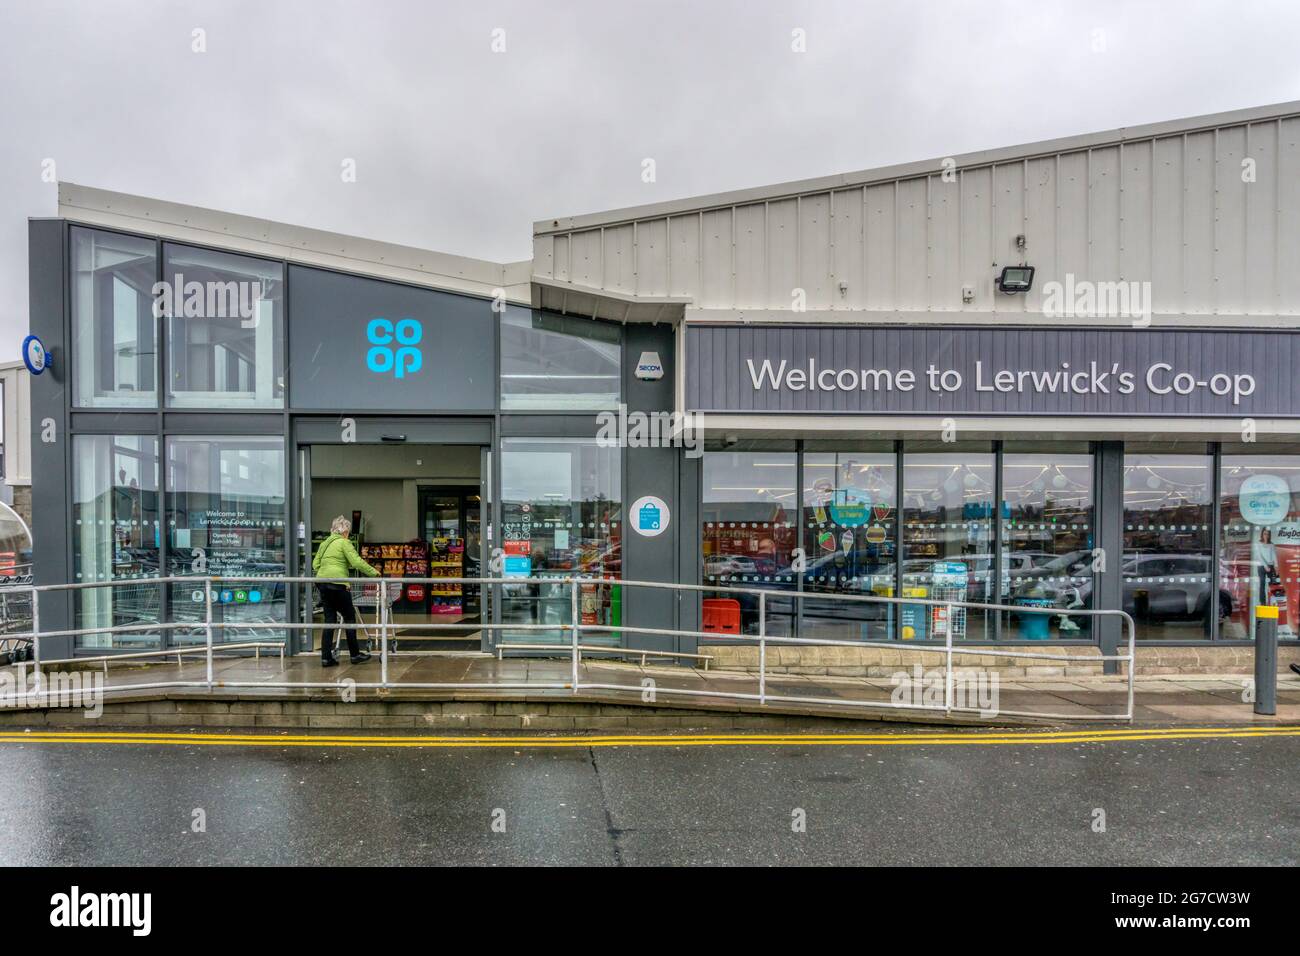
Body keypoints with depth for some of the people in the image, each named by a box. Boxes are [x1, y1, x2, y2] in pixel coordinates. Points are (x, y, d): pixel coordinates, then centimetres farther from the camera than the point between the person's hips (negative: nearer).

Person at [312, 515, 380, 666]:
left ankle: (326, 658, 6)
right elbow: (357, 562, -13)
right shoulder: (344, 542, -5)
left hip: (323, 584, 7)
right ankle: (355, 655, 10)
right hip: (338, 584, -7)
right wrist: (374, 572, -6)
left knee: (329, 620, 9)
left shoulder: (324, 543, 18)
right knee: (349, 618, 5)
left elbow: (315, 564, 17)